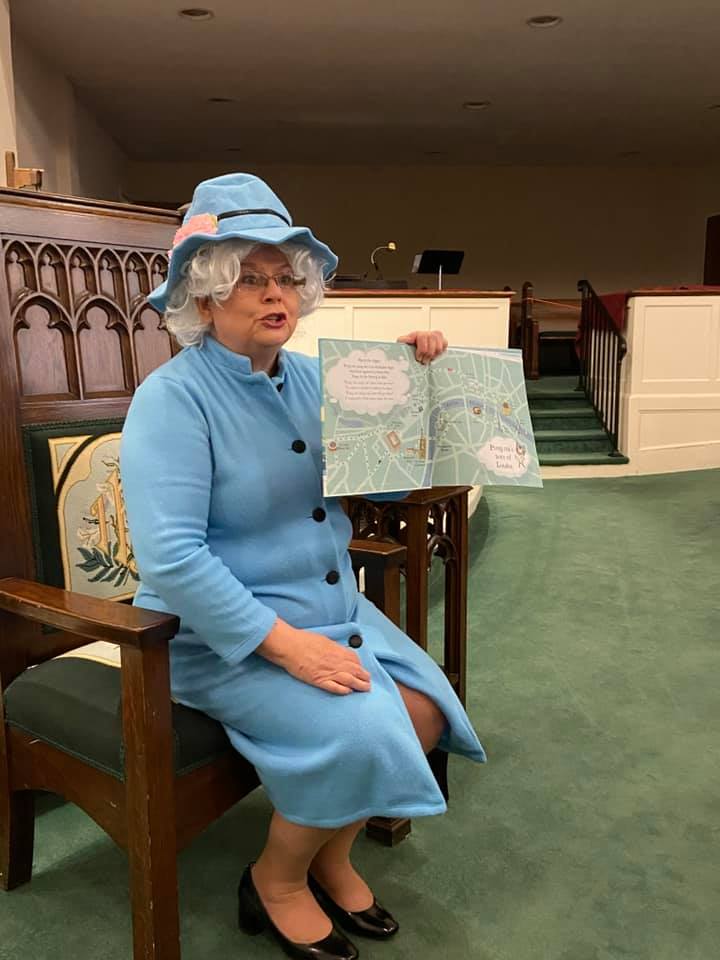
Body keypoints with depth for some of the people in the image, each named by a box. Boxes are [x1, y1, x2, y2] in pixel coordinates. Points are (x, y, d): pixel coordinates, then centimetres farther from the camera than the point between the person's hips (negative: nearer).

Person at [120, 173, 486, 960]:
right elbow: (169, 556, -25)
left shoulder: (309, 378, 6)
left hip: (330, 606, 7)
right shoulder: (173, 397, -16)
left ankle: (331, 859, 19)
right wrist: (285, 643, -27)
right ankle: (276, 880, 9)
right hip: (221, 635, -7)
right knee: (360, 735, -22)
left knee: (425, 713, -8)